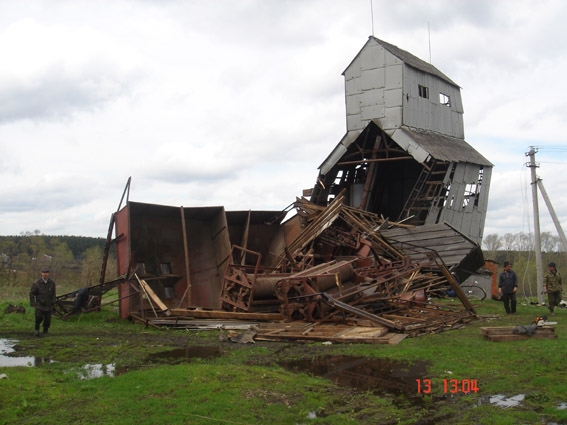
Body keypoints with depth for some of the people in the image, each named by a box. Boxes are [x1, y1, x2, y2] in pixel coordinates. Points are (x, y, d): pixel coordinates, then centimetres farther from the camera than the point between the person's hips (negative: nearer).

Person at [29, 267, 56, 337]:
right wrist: (32, 304, -5)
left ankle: (45, 331, 24)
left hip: (48, 305, 2)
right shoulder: (36, 283, -8)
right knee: (39, 317, -17)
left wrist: (53, 303, 1)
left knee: (48, 320, 2)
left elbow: (53, 293, 6)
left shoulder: (52, 282, -1)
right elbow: (31, 293, -2)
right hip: (39, 304, -2)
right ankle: (37, 328, 10)